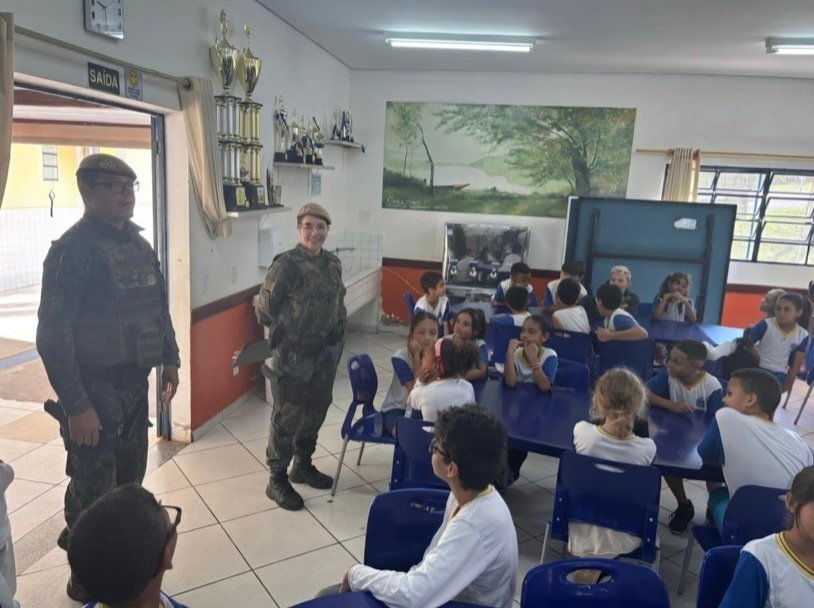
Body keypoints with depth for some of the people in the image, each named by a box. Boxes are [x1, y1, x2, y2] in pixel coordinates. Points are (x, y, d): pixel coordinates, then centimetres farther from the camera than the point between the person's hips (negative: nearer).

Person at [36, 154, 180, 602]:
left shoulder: (139, 245, 8)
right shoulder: (73, 249, -16)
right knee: (94, 491, 5)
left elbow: (159, 307, 17)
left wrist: (170, 359, 14)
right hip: (94, 389, -7)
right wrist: (76, 406, -21)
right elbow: (53, 334, -19)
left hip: (134, 384, 7)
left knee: (130, 480, 19)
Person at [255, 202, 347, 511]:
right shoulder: (286, 264, -15)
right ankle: (277, 479, 17)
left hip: (326, 353, 7)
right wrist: (289, 331, -1)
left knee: (315, 412, 17)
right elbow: (264, 308, -13)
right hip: (292, 355, -7)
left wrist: (335, 334, 12)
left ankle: (303, 466, 36)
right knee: (287, 417, 2)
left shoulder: (333, 263, 6)